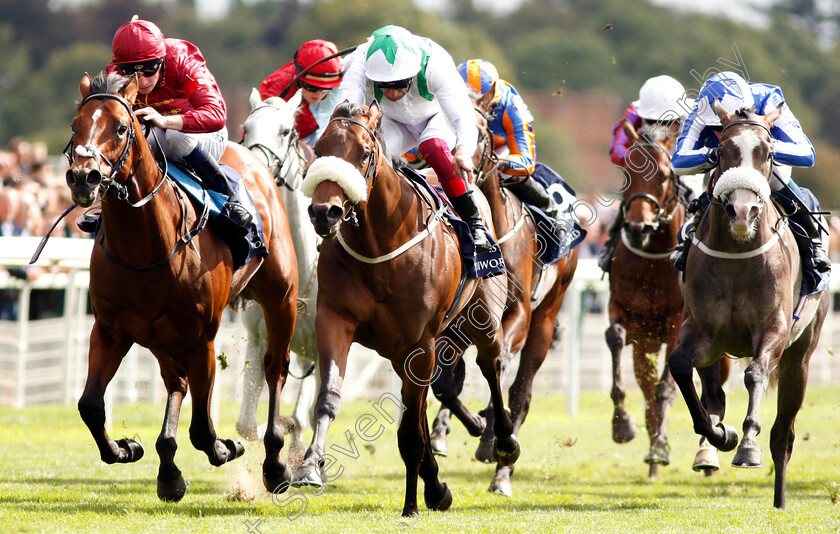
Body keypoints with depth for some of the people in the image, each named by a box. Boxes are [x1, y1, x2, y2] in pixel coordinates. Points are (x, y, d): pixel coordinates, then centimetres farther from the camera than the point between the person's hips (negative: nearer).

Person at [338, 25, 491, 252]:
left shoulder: (435, 62, -39)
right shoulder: (361, 63, -34)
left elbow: (463, 116, -44)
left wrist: (464, 150, -64)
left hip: (437, 116, -2)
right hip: (395, 122, 2)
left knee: (433, 147, -34)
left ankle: (475, 224, -26)